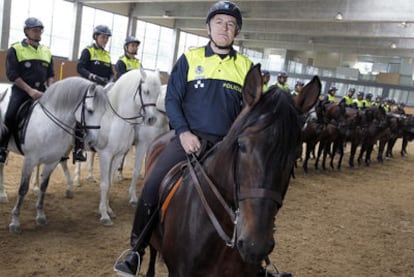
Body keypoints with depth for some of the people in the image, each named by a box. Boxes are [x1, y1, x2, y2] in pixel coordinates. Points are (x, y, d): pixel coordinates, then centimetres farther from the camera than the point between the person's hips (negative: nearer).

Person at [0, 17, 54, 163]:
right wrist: (30, 90, -18)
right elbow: (12, 74, -8)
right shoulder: (15, 50, 0)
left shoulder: (46, 51, 15)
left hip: (41, 90, 4)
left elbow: (51, 74, 17)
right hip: (21, 89, -4)